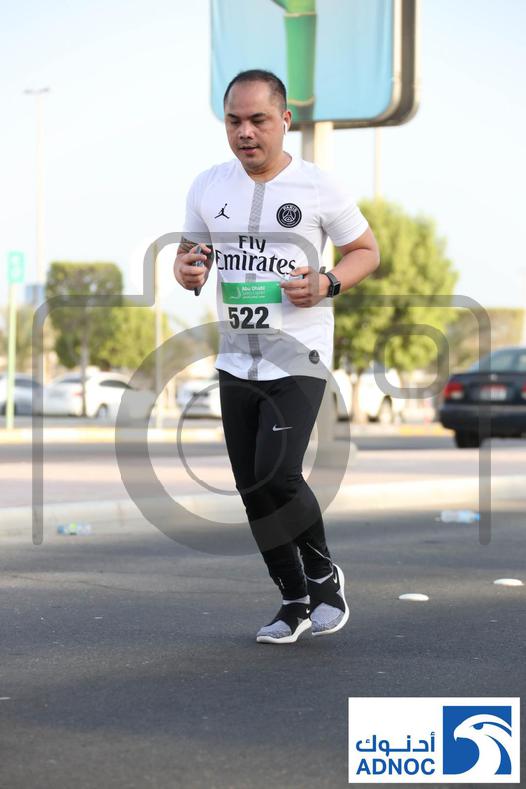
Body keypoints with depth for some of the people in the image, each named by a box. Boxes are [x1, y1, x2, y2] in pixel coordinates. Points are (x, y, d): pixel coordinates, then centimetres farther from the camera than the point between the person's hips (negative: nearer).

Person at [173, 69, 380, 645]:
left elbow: (366, 251, 4)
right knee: (252, 487, 8)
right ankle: (294, 601, 24)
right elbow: (190, 250, 17)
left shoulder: (318, 187, -6)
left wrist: (327, 285, -16)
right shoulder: (208, 187, 5)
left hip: (298, 356, -5)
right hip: (235, 359, 5)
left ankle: (324, 574, 8)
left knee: (277, 476, -18)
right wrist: (187, 269, -7)